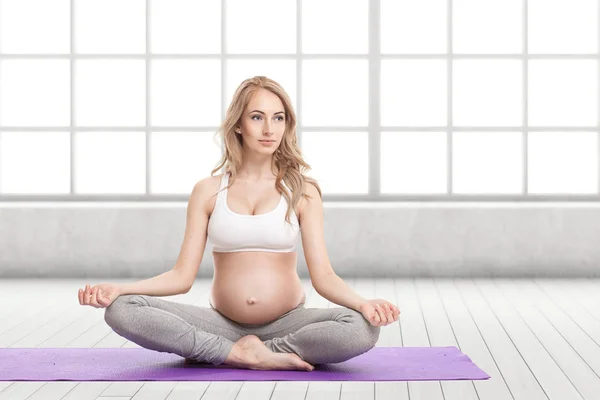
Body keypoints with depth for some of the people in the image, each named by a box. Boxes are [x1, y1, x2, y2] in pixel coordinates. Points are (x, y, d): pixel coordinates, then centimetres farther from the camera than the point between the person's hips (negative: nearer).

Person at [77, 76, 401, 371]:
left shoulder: (301, 191, 1)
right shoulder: (208, 191, 4)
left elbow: (323, 275, -5)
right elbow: (183, 276, 1)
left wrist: (362, 303, -26)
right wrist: (119, 289, -15)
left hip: (286, 321, 0)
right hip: (223, 323, 1)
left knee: (361, 330, -32)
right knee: (121, 311, -22)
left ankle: (220, 353, -18)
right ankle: (246, 355, -20)